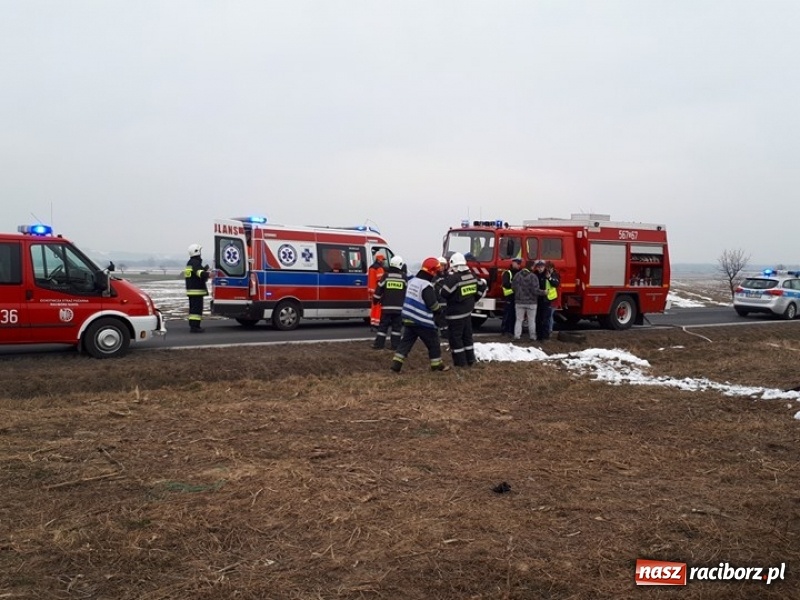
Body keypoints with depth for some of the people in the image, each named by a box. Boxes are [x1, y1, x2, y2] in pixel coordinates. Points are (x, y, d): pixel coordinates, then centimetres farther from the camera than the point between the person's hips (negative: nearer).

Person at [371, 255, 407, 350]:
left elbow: (379, 289, 1)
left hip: (386, 306, 0)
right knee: (396, 326, 6)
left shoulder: (386, 276, -2)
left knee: (383, 325, 5)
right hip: (399, 307, 0)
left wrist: (375, 300, 14)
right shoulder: (403, 277, -1)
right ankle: (395, 345, 5)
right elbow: (407, 291, 7)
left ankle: (379, 344, 4)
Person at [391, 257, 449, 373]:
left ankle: (396, 364, 1)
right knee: (433, 343, 9)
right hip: (422, 322, -8)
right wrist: (440, 311, 1)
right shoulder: (426, 286, -20)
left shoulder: (412, 281, 9)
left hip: (409, 319, 8)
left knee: (406, 342, 9)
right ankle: (437, 364, 19)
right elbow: (433, 304, -19)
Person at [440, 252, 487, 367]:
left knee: (455, 338, 2)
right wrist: (473, 299, 22)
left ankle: (460, 362, 4)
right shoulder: (472, 276, 5)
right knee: (467, 336, 18)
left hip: (455, 314, -8)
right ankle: (470, 360, 24)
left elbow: (443, 293, -21)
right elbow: (482, 286, 17)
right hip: (468, 311, 8)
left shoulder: (453, 278, -20)